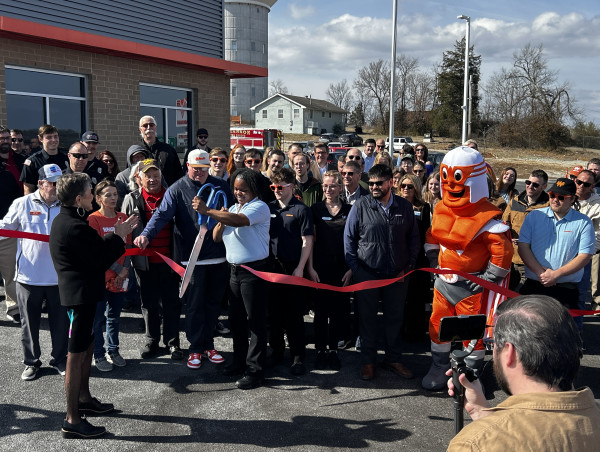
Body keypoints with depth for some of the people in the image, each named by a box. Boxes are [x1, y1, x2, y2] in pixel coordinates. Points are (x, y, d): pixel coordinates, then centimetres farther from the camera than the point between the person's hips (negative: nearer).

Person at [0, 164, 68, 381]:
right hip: (29, 276, -1)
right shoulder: (22, 204, 1)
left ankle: (60, 360, 28)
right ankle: (31, 362, 28)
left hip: (59, 277, 1)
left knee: (61, 322, 10)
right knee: (29, 322, 12)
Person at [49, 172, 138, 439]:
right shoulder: (75, 227, -23)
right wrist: (119, 236, -6)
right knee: (76, 354, -3)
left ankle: (83, 399, 39)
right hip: (81, 294, -11)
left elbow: (94, 247, 12)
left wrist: (117, 233, 7)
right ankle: (72, 421, 6)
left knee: (87, 346, 23)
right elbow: (101, 259, -19)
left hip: (79, 292, 11)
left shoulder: (63, 221, 9)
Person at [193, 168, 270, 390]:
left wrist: (208, 211, -31)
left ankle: (255, 371, 4)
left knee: (255, 321, -2)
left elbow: (239, 221, -30)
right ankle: (240, 361, 30)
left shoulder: (260, 207, -10)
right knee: (236, 319, 15)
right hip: (234, 269, 8)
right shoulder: (233, 208, 15)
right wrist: (220, 220, -6)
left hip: (254, 270, -8)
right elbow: (216, 238, 13)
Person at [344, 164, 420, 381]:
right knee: (367, 318, 8)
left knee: (395, 318, 12)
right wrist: (354, 268, -4)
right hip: (367, 273, -2)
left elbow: (413, 238, 11)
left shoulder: (405, 207, 2)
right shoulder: (361, 206, -5)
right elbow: (349, 238, 0)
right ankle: (368, 361, 22)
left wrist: (408, 266, 4)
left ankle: (393, 359, 28)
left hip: (397, 274, 2)